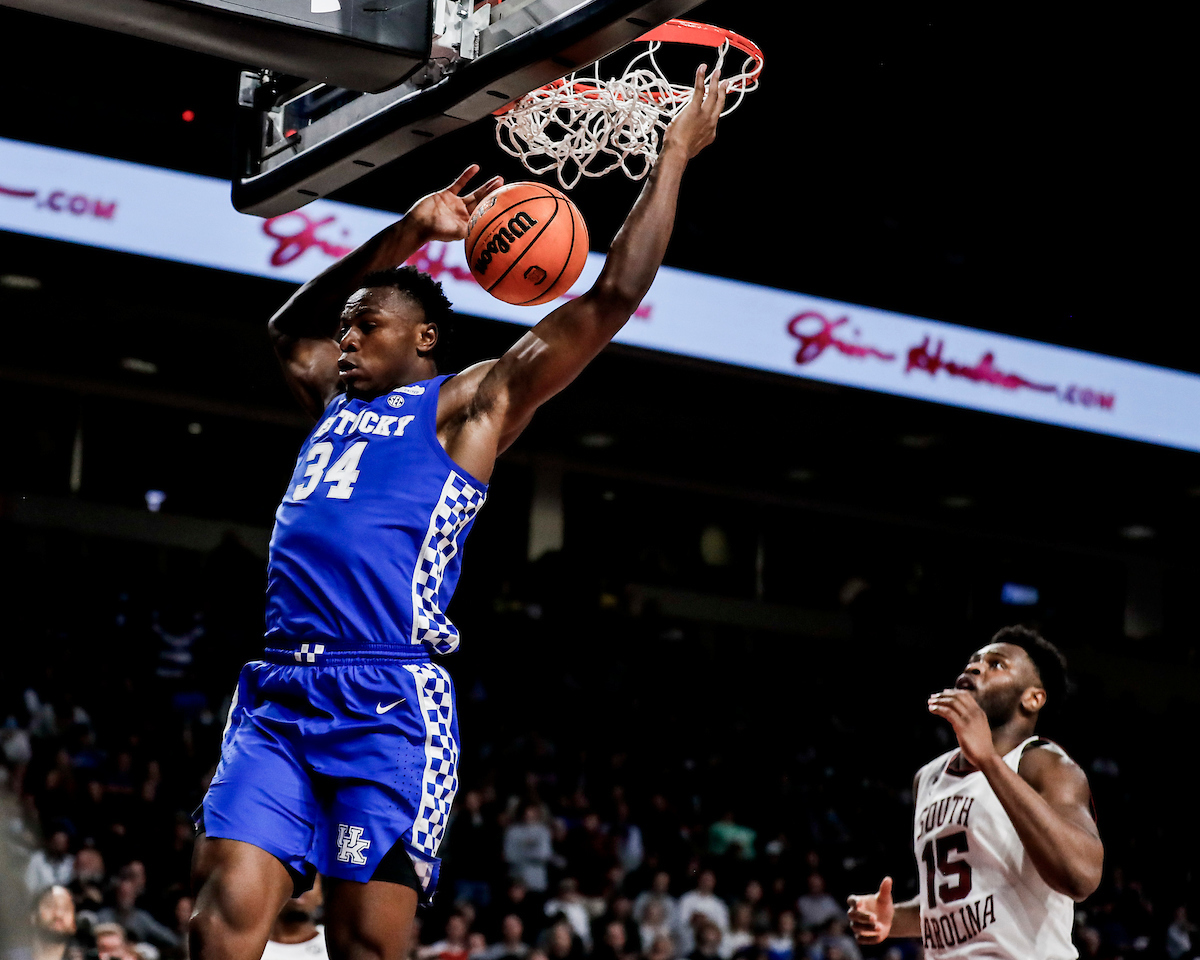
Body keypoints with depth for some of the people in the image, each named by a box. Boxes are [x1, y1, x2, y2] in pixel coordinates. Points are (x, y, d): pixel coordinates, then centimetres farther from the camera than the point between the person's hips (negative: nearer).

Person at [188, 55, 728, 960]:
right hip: (278, 693, 5)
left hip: (389, 702, -5)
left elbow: (608, 300, 3)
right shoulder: (335, 404, 26)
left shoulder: (467, 404, 8)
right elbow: (289, 326, 44)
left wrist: (676, 152, 7)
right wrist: (409, 232, 34)